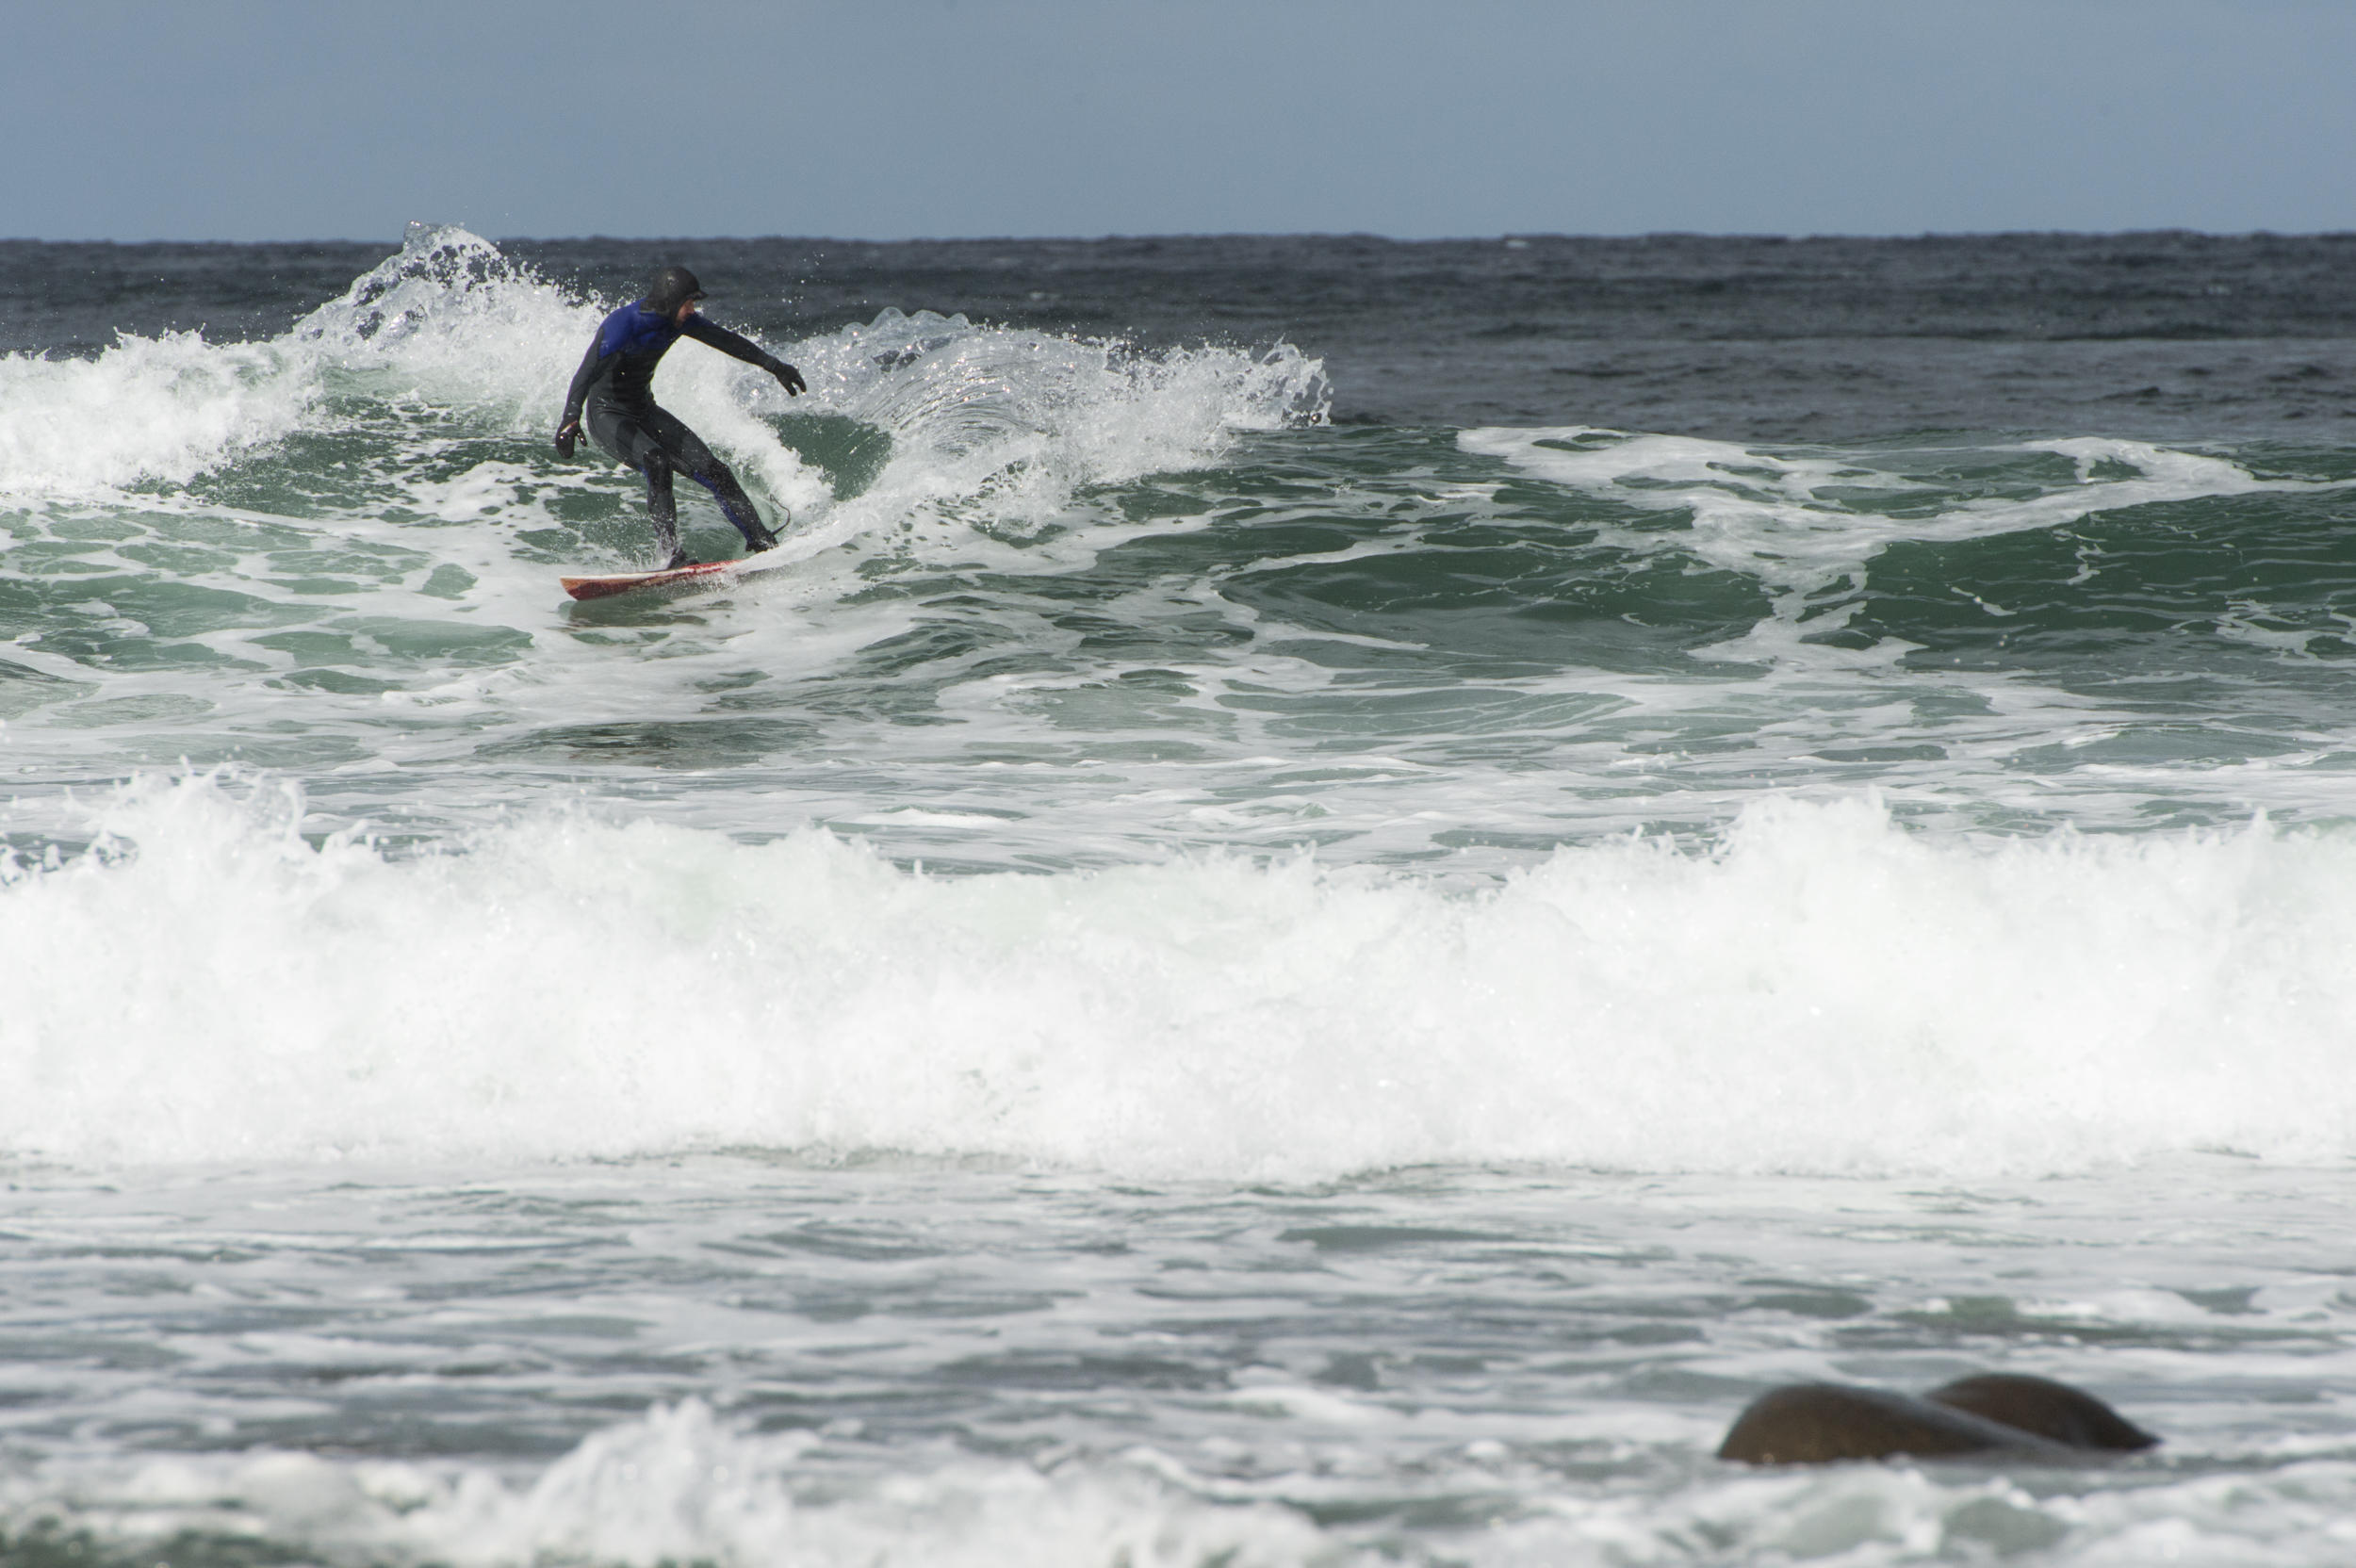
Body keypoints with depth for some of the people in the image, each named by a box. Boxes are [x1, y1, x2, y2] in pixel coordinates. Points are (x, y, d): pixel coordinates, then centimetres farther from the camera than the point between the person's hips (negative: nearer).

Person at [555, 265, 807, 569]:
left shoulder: (678, 320, -4)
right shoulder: (622, 325, -27)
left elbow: (726, 341, 11)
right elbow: (588, 372, -39)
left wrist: (774, 366, 19)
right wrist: (570, 418, -53)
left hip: (644, 411, 7)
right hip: (607, 415, -7)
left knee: (711, 469, -4)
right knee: (656, 463, -33)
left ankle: (762, 542, 4)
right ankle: (672, 552, -34)